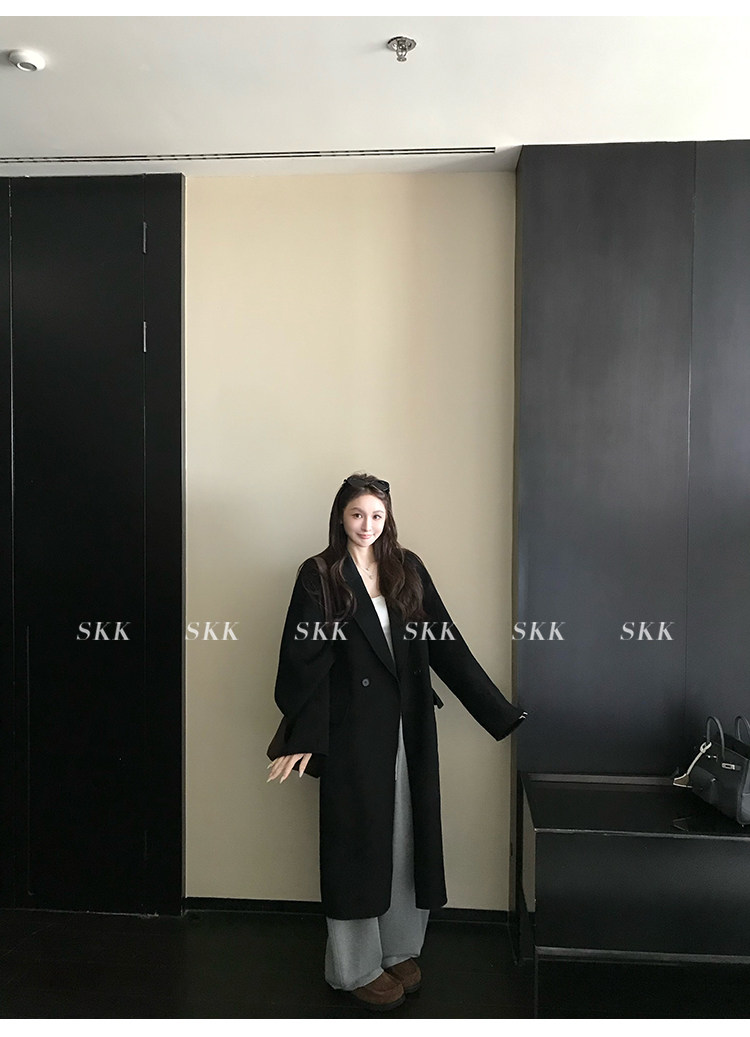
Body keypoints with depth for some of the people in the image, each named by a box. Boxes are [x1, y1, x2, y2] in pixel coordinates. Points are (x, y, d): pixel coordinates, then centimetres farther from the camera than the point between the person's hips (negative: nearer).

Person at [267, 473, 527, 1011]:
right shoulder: (319, 576, -6)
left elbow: (448, 644, 4)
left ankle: (399, 948, 34)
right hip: (352, 729, -4)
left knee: (407, 834, 13)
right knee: (358, 837, 7)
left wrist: (502, 712, 2)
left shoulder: (408, 569, 5)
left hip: (409, 725, 4)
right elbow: (304, 660, -10)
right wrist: (302, 738, -18)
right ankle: (356, 966, 26)